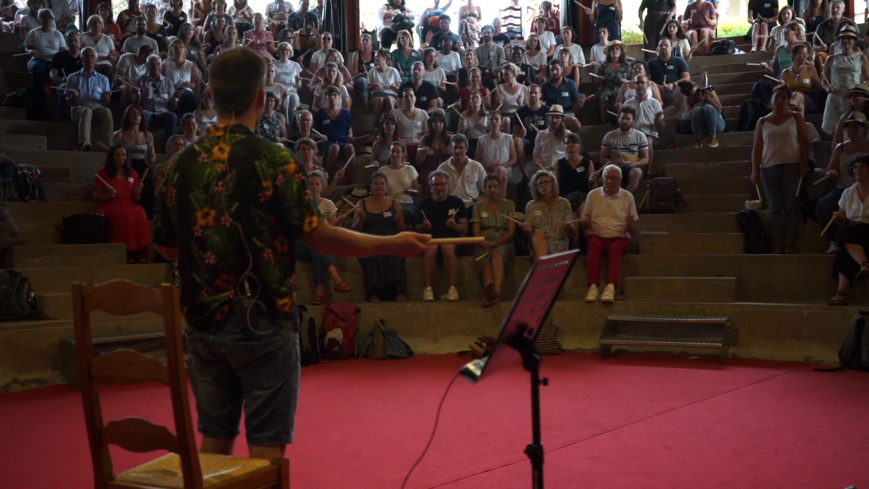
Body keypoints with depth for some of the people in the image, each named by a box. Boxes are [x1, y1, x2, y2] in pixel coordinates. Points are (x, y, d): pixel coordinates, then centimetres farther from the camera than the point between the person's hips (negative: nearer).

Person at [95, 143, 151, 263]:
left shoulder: (133, 174, 19)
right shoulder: (103, 173, 10)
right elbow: (96, 196, 7)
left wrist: (137, 193, -3)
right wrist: (108, 195, -13)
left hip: (130, 206, 3)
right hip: (109, 207, -3)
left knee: (140, 213, -34)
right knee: (125, 215, -38)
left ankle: (140, 251, -35)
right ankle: (127, 252, -36)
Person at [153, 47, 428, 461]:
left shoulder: (182, 163, 2)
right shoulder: (272, 160, -12)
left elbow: (165, 246, 11)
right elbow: (319, 237, -15)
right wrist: (393, 245, -4)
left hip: (202, 322, 5)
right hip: (262, 321, -5)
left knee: (214, 438, 14)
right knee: (266, 443, 4)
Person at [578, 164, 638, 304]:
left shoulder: (628, 197, 11)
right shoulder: (593, 195, 12)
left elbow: (634, 231, 11)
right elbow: (584, 224, 13)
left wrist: (630, 225, -14)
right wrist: (585, 223, -12)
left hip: (619, 237, 0)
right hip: (596, 236, 0)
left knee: (615, 248, -36)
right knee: (594, 245, -35)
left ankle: (611, 287, -52)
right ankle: (593, 286, -48)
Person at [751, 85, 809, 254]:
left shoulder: (796, 118, 9)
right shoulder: (763, 122, 14)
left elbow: (804, 142, 3)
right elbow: (757, 148, 11)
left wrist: (804, 164, -9)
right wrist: (755, 171, 2)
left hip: (792, 166, -2)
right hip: (769, 167, 2)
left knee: (791, 205, -5)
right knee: (774, 207, -2)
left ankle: (790, 244, -4)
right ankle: (777, 245, -3)